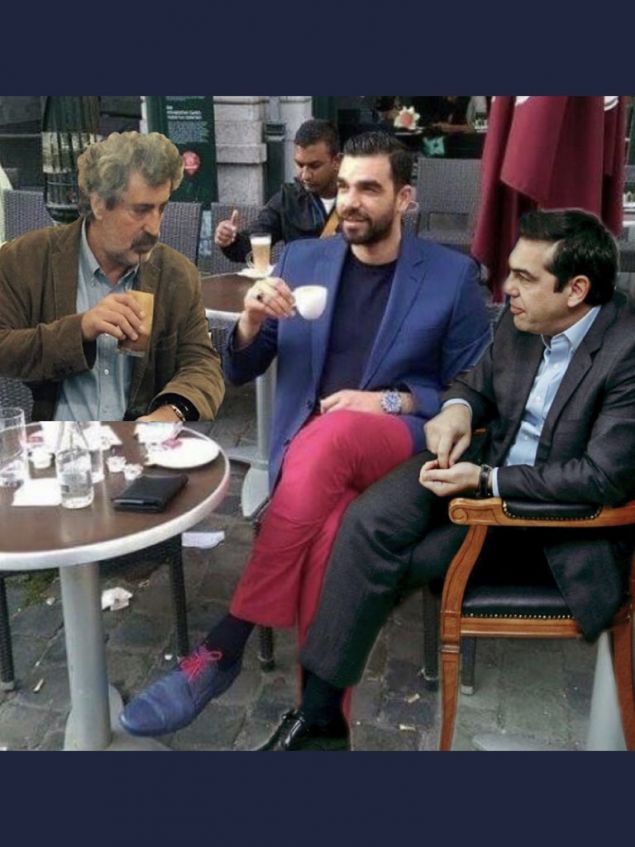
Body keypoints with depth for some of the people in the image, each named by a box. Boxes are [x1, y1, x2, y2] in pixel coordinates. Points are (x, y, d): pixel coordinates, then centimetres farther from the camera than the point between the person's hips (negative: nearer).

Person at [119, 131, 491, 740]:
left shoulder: (453, 275, 5)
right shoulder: (301, 260, 13)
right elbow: (239, 372, 14)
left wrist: (391, 401, -11)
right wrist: (250, 322, -10)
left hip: (405, 445, -2)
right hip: (307, 447, 3)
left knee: (328, 439, -38)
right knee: (329, 530, -34)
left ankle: (222, 648, -33)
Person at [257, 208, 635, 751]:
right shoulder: (523, 320, -2)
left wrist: (485, 481, -24)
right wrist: (458, 407, -9)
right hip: (484, 463, 6)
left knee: (391, 562, -20)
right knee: (369, 522, -20)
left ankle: (325, 712, 2)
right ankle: (319, 714, -10)